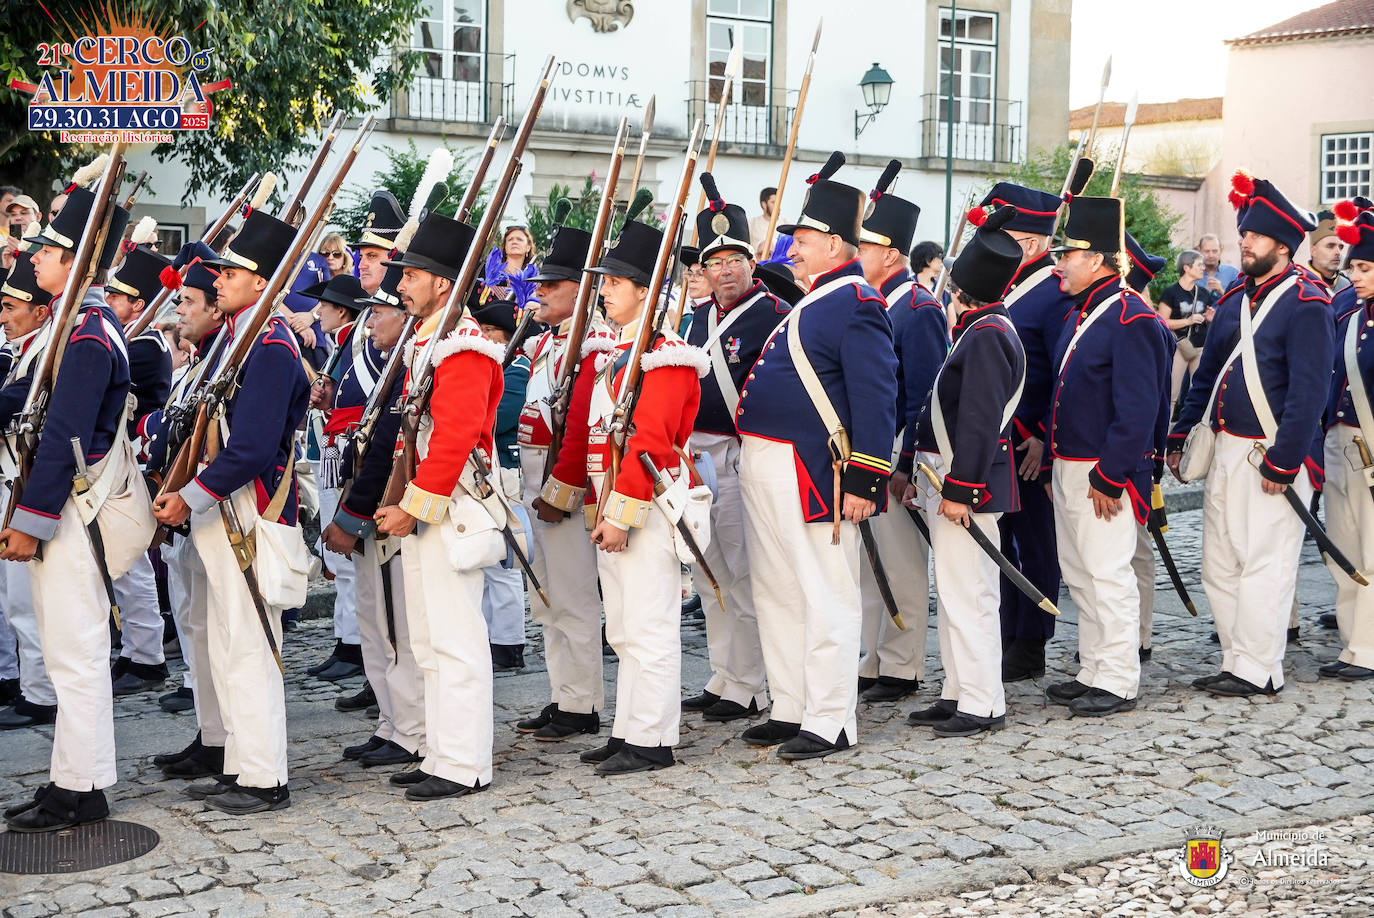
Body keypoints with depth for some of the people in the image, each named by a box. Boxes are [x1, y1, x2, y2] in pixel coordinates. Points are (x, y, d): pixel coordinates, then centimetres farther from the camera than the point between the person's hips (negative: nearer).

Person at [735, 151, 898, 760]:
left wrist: (865, 481, -22)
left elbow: (876, 397, -19)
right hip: (765, 469, 11)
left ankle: (830, 723, 4)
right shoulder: (813, 300, 18)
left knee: (825, 597, -3)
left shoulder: (856, 305, -13)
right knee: (776, 593, 15)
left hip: (810, 475, -11)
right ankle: (790, 709, 25)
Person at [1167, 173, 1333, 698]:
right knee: (1219, 567, 11)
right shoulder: (1234, 300, 14)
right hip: (1224, 452, 8)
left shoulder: (1306, 304, -11)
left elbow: (1310, 391, -16)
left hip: (1268, 456, -8)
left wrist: (1283, 462, -18)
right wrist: (1180, 436, 13)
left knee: (1263, 565, -3)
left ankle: (1260, 673, 6)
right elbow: (1206, 374, 19)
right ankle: (1236, 665, 21)